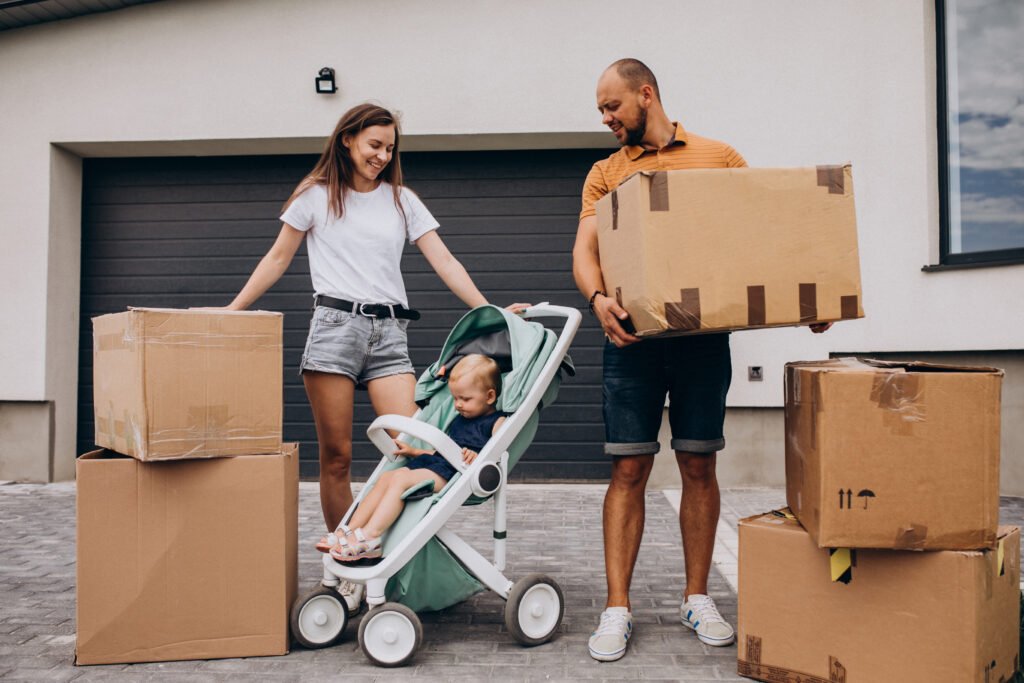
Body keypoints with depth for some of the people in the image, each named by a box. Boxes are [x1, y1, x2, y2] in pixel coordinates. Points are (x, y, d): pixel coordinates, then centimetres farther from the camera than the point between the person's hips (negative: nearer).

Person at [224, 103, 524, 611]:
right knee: (336, 457, -1)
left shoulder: (402, 200, 14)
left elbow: (444, 262, 9)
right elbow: (278, 259, 15)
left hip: (389, 332, 2)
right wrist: (231, 312, 10)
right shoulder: (316, 195, 10)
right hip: (334, 326, -2)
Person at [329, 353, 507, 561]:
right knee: (385, 477, -8)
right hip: (436, 462, 9)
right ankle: (351, 531, -12)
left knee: (400, 479, -26)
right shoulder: (458, 419, 29)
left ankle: (370, 536, -31)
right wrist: (413, 451, 29)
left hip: (451, 473, -9)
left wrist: (477, 458, -32)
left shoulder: (497, 422, 1)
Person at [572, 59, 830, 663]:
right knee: (629, 469, 0)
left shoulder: (720, 157, 10)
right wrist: (598, 298, -21)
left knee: (699, 465, 6)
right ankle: (618, 609, 6)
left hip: (704, 333, 0)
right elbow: (584, 250, 0)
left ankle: (698, 598, 20)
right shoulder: (606, 173, 12)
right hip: (633, 333, 0)